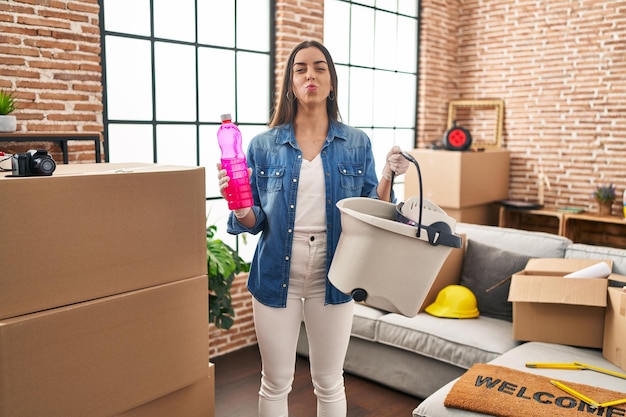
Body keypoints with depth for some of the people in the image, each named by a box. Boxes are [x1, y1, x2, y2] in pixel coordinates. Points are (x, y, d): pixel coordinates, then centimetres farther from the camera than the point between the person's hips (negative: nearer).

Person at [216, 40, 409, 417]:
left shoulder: (357, 144, 0)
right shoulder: (264, 146, -2)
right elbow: (254, 223, 0)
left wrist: (387, 178, -14)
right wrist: (239, 208, -21)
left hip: (332, 278, 1)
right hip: (277, 277, 0)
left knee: (330, 384, 16)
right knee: (275, 385, 14)